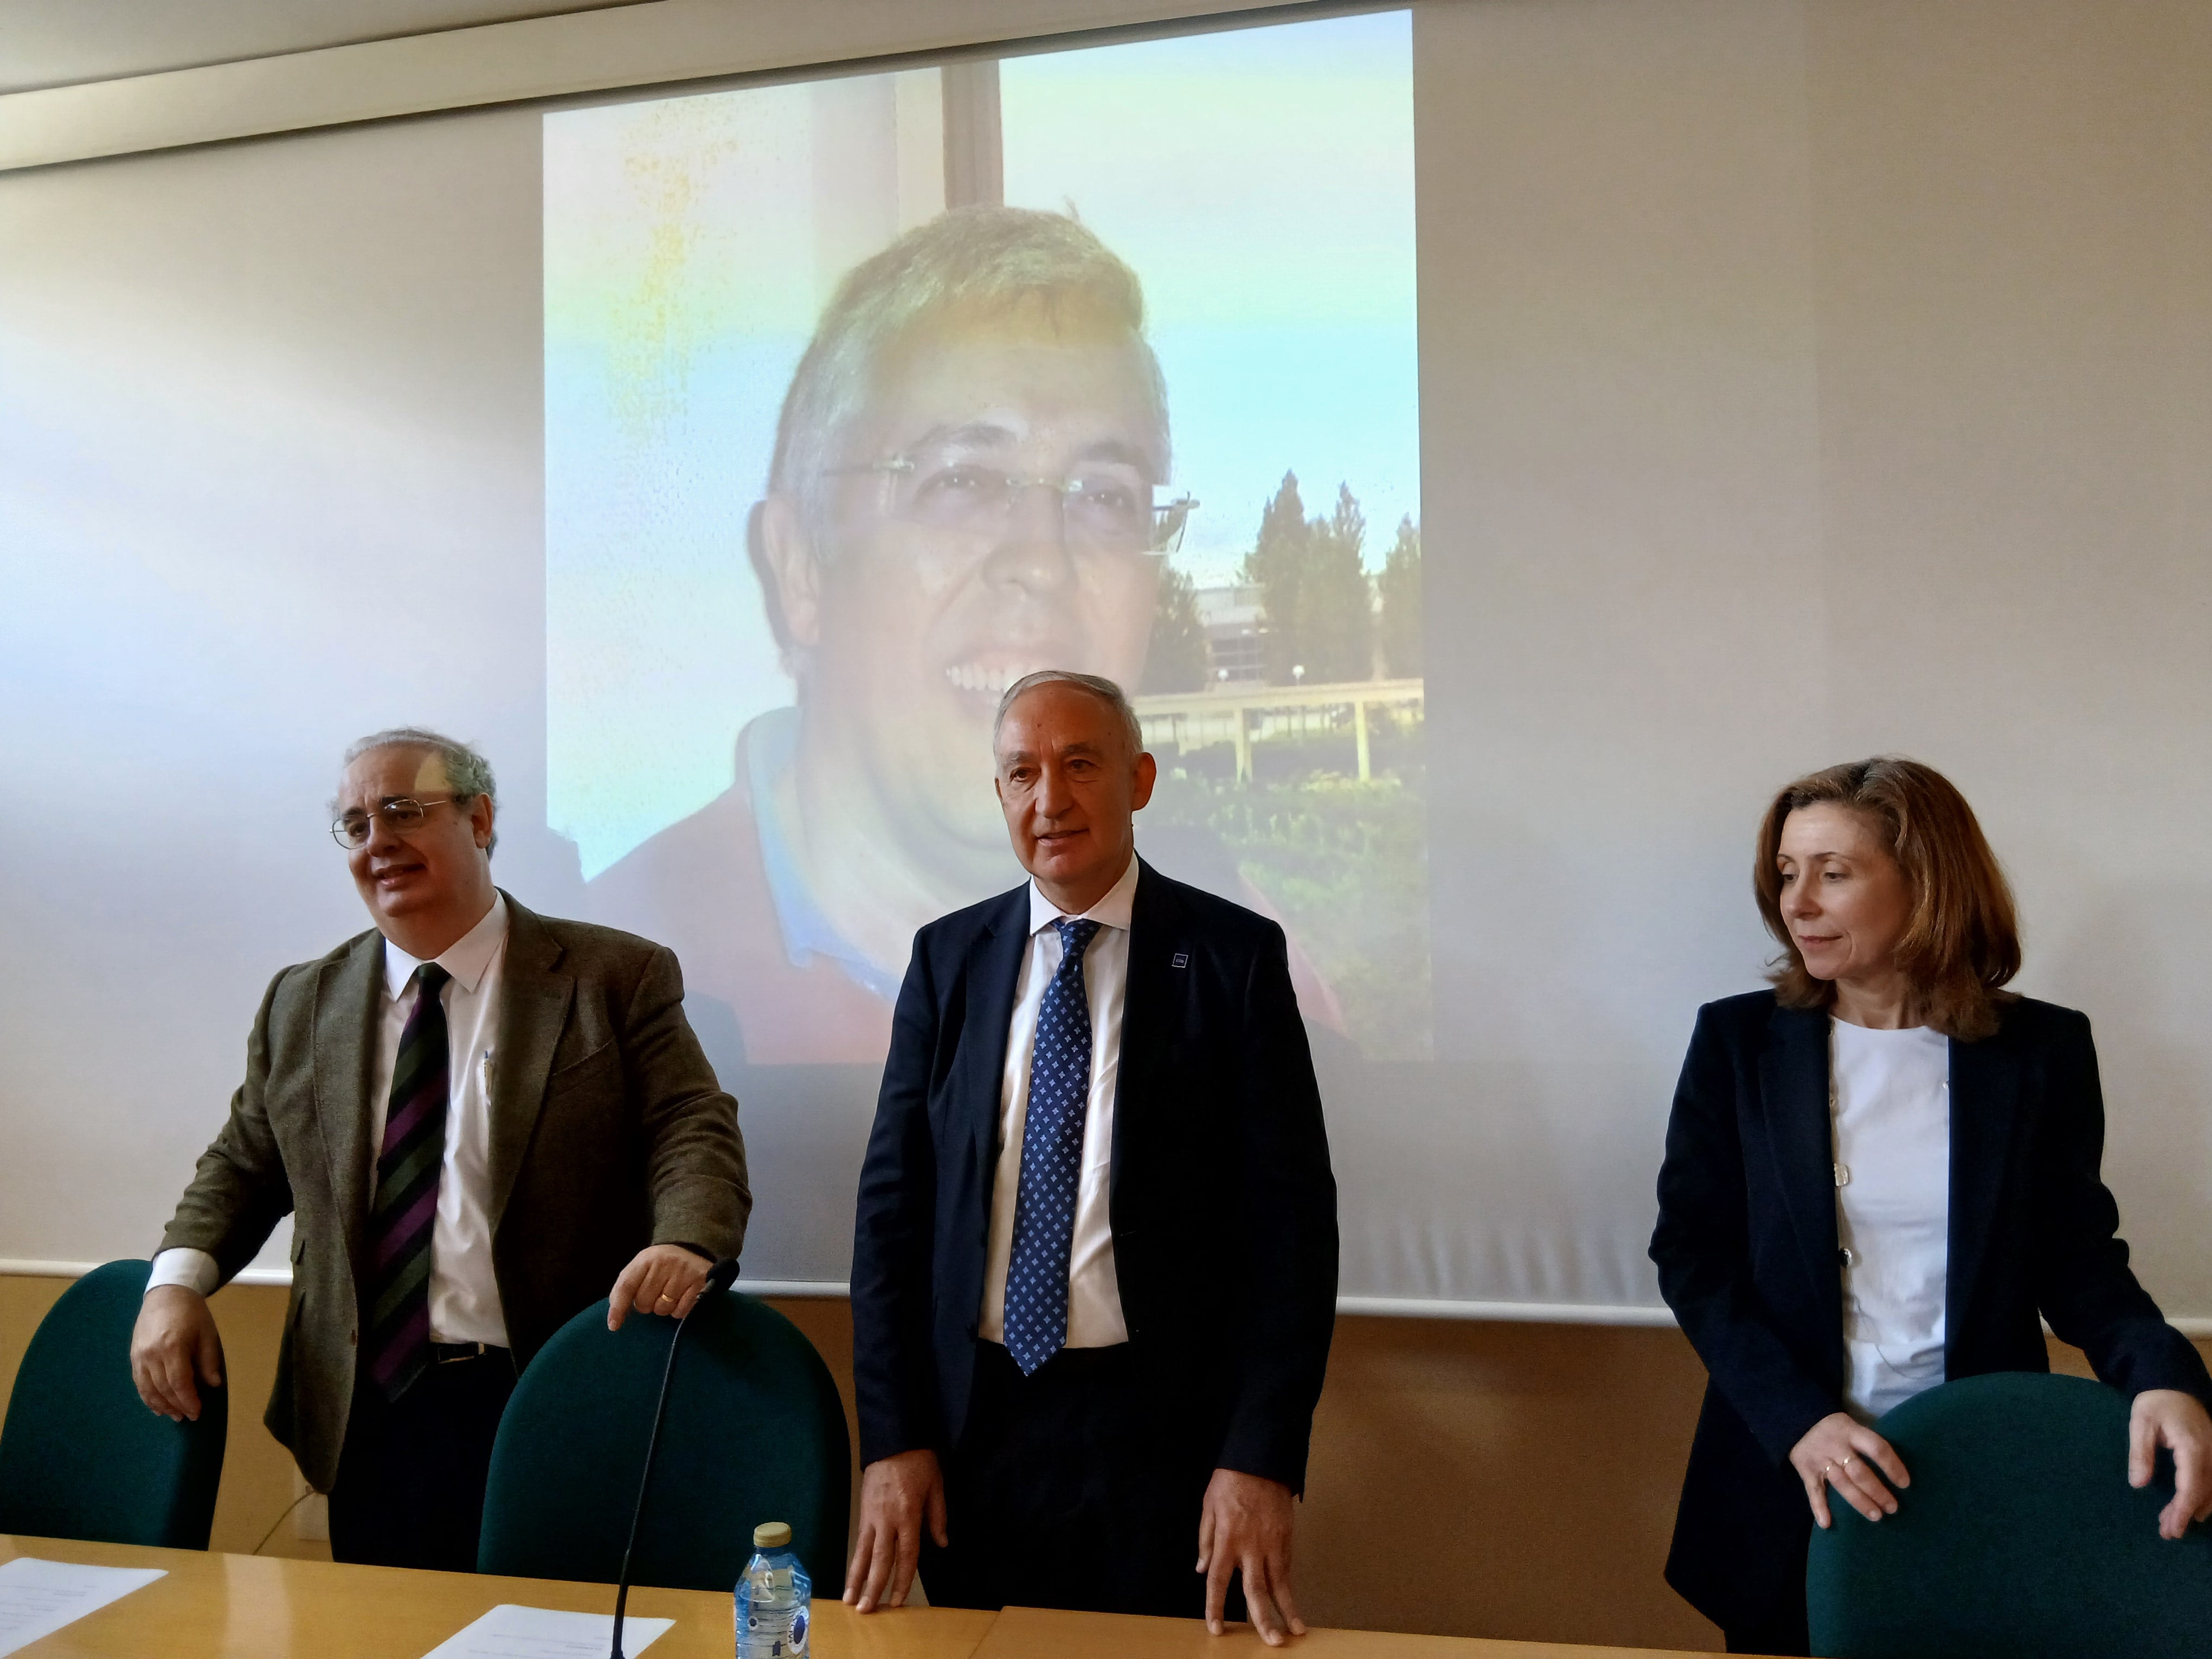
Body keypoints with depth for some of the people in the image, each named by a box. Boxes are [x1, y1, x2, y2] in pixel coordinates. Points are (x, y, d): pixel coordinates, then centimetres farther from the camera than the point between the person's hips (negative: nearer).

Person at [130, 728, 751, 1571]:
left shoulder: (616, 977, -2)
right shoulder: (302, 1004, 13)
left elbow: (692, 1132, -9)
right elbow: (244, 1163, 18)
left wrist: (684, 1244, -29)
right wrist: (178, 1277, 0)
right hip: (368, 1417, 4)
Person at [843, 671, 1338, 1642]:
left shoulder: (1232, 956, -5)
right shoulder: (948, 958, 3)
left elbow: (1291, 1213, -6)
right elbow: (892, 1199, 4)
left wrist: (1262, 1456, -12)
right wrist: (892, 1435, -2)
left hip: (1162, 1425, -2)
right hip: (972, 1419, 3)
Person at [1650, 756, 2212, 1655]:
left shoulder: (2041, 1049, -3)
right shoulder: (1739, 1040, -5)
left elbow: (2078, 1253, 1)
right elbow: (1690, 1252, -5)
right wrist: (1796, 1418, -17)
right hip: (1788, 1476, 0)